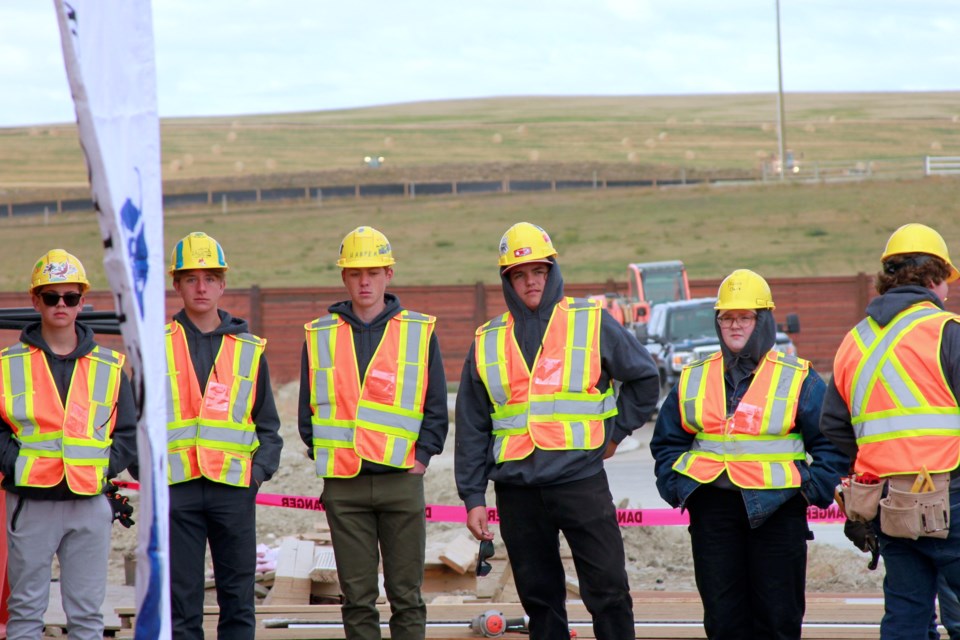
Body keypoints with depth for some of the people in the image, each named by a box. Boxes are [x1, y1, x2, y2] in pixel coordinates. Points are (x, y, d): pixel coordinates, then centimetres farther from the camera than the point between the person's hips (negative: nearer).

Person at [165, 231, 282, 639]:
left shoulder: (249, 349, 11)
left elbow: (268, 425, 13)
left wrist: (260, 468, -3)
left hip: (234, 488, 1)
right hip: (177, 488, -1)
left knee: (238, 599, 3)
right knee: (181, 603, 0)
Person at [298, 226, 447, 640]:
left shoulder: (419, 331, 5)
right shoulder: (319, 337, 8)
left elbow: (436, 406, 7)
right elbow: (308, 408, 12)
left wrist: (422, 455, -4)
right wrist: (322, 455, 0)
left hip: (401, 480, -1)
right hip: (343, 485, 1)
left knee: (406, 595, 3)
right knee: (357, 598, 3)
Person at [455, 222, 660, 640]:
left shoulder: (591, 323, 3)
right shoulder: (488, 343, 11)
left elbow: (644, 377, 13)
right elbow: (471, 428, 12)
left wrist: (615, 431, 5)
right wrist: (473, 496, 6)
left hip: (581, 480, -3)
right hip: (516, 491, 3)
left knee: (608, 593, -5)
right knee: (539, 599, 7)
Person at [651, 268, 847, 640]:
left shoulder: (798, 379, 2)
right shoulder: (693, 379, 12)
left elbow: (831, 442, 4)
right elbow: (667, 441, 21)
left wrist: (814, 489, -8)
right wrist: (675, 485, 6)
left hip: (776, 509, -3)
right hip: (712, 508, 3)